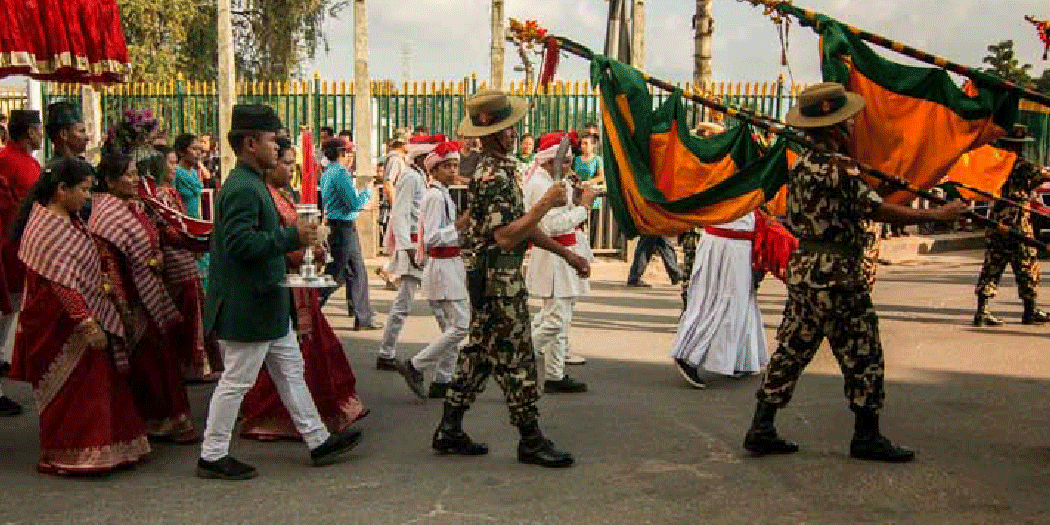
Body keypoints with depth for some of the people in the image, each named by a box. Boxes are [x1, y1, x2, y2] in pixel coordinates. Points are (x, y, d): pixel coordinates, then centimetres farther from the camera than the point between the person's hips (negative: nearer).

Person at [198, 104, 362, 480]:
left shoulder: (251, 184, 13)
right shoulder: (243, 188, -20)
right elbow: (239, 242, -29)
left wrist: (295, 238, 12)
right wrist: (292, 238, -24)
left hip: (267, 305, 11)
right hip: (248, 307, -11)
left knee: (291, 371, 15)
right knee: (237, 381, 1)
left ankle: (319, 441, 25)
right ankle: (212, 457, 14)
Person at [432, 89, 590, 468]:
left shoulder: (498, 168, 14)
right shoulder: (494, 176, -19)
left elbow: (521, 224, 18)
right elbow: (506, 237, -26)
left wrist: (567, 255, 16)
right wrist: (546, 204, -20)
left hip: (491, 278, 10)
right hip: (499, 279, -10)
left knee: (478, 355, 14)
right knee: (515, 359, -1)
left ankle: (449, 430, 21)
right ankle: (530, 440, 10)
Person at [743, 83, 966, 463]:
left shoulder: (802, 166, 11)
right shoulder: (838, 170, -16)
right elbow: (878, 210, -19)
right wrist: (938, 215, -15)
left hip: (802, 269, 9)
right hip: (835, 275, -9)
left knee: (791, 350, 11)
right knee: (862, 355, 4)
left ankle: (761, 430, 12)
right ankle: (867, 437, 14)